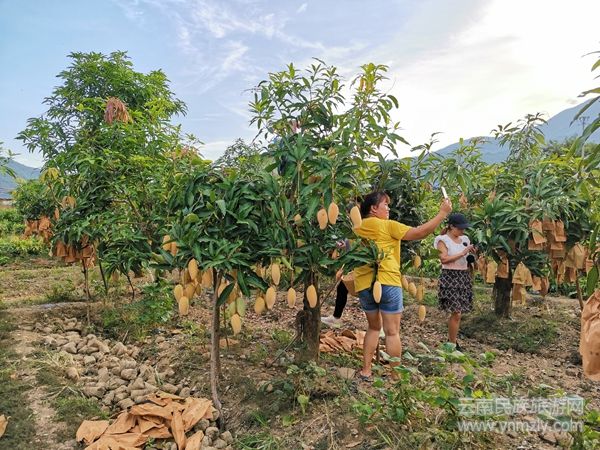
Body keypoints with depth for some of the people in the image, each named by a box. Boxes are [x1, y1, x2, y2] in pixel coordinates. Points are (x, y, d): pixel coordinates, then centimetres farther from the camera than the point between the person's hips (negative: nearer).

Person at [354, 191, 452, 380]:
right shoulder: (388, 226, -5)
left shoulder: (358, 228, 9)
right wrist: (443, 213, -1)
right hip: (387, 282, -6)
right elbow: (419, 233, -8)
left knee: (374, 327, 21)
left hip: (364, 284, 6)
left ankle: (365, 371, 21)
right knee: (392, 332, 3)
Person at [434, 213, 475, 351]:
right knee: (456, 312, -9)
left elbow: (469, 258, 20)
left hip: (464, 277, 6)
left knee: (455, 312, 8)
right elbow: (444, 259, -17)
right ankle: (453, 344, 3)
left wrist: (472, 253, -1)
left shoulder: (464, 239, 14)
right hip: (450, 277, -6)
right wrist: (462, 253, -17)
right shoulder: (443, 240, -6)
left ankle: (450, 339, 23)